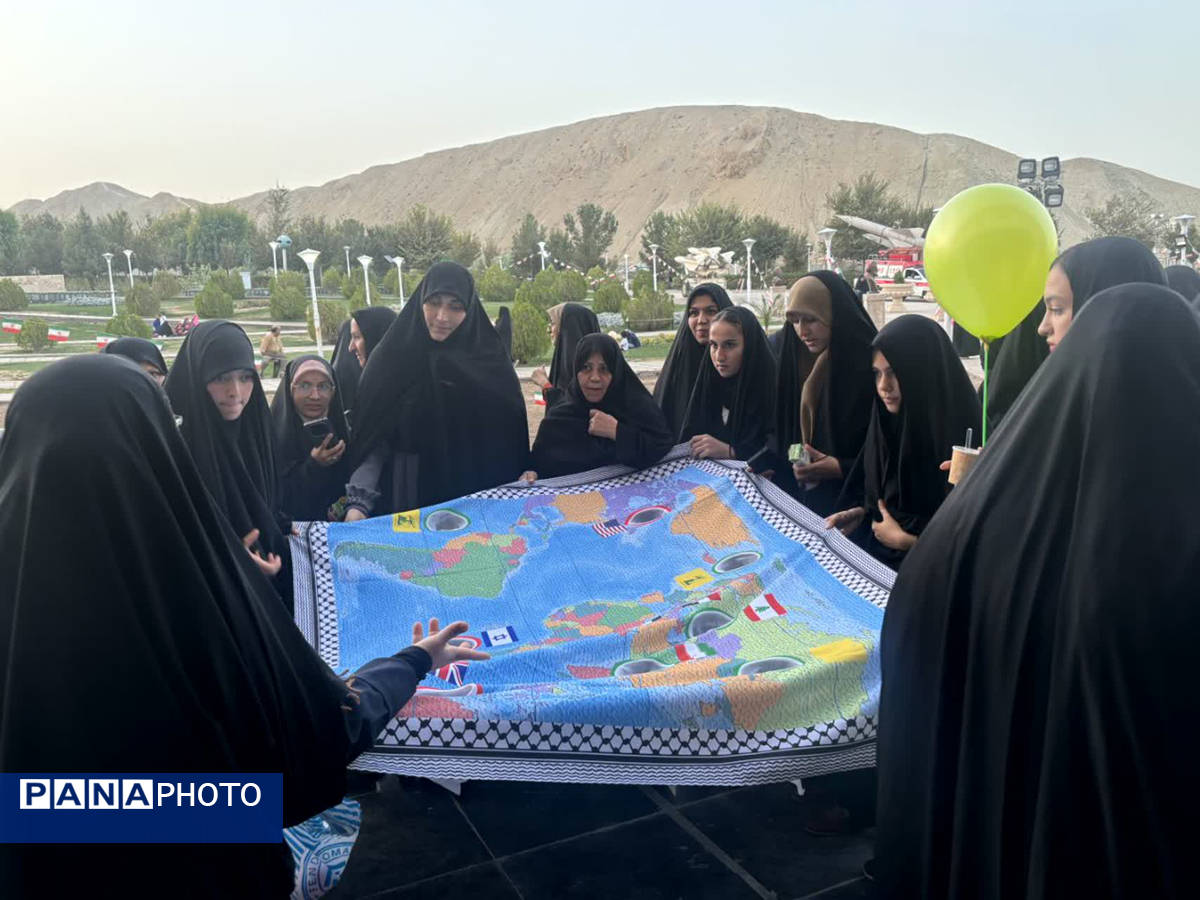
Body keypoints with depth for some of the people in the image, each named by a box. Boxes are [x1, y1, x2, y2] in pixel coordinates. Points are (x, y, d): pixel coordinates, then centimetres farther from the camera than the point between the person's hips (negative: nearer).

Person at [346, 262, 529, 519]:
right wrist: (358, 503, -16)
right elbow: (372, 439, -5)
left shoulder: (491, 362, -4)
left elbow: (509, 439, 0)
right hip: (403, 500, 0)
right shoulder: (389, 358, -4)